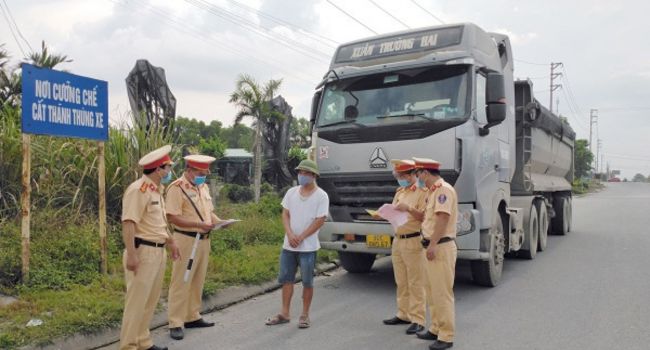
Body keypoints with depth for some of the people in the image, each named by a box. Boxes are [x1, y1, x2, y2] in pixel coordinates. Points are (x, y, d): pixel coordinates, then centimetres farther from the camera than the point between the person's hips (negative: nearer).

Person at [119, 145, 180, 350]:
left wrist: (170, 243, 27)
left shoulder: (157, 190, 15)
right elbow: (128, 223, -22)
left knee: (150, 300, 16)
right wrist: (131, 254, -26)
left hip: (158, 251, 10)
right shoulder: (138, 189, -16)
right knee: (137, 301, -2)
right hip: (143, 252, -10)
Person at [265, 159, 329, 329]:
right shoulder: (291, 192, 7)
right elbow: (285, 214, 5)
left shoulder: (321, 196, -7)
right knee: (286, 279, 11)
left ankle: (305, 315, 17)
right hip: (288, 245, 5)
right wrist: (290, 234, -11)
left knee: (307, 282, 4)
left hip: (308, 246, -5)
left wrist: (300, 237, -14)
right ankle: (285, 313, 22)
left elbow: (319, 221, -12)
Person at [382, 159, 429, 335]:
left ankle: (418, 320, 3)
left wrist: (409, 209, -26)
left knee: (415, 284, -3)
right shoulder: (399, 192, 17)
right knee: (401, 283, 13)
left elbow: (425, 217, -15)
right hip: (397, 241, 8)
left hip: (413, 242, -8)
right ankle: (403, 314, 23)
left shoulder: (422, 192, -8)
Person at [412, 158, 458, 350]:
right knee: (432, 291, 17)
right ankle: (436, 329, 28)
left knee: (443, 292, -5)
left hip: (441, 247, -11)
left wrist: (433, 245, -24)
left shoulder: (444, 189, -14)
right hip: (433, 246, 11)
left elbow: (443, 218, -23)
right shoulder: (434, 191, 18)